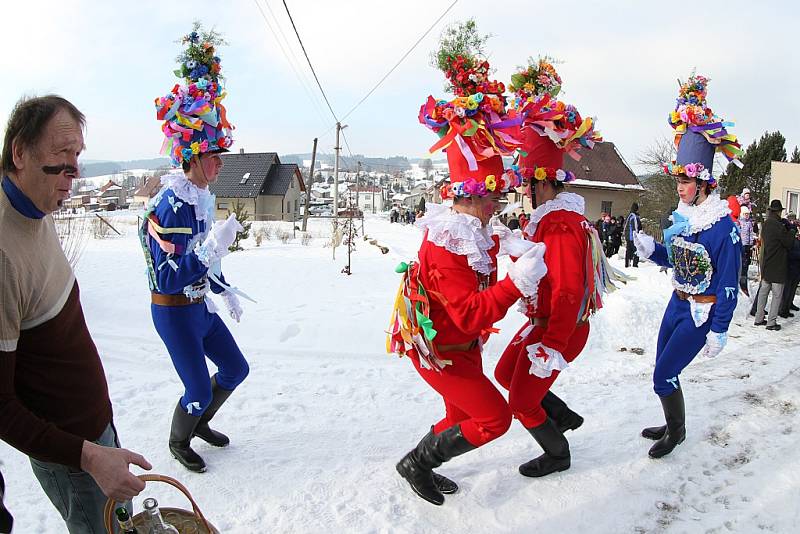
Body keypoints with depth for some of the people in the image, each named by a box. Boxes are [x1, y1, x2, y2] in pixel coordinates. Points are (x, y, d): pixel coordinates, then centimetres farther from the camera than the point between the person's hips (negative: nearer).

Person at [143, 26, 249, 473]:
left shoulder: (203, 198, 4)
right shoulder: (170, 206, -24)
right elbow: (168, 278, -29)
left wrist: (227, 292, 22)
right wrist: (212, 246, -37)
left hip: (201, 305, 9)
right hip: (173, 312, -9)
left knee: (237, 368, 17)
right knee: (200, 390, 3)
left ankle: (200, 423, 41)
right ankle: (179, 442, 33)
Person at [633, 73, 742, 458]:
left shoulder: (723, 225, -18)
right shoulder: (682, 217, 3)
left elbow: (729, 284, -17)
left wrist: (719, 331, -17)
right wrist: (649, 248, -5)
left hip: (702, 313, -7)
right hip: (677, 304, 7)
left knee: (663, 377, -4)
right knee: (664, 372, 15)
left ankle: (676, 432, 21)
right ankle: (673, 425, 37)